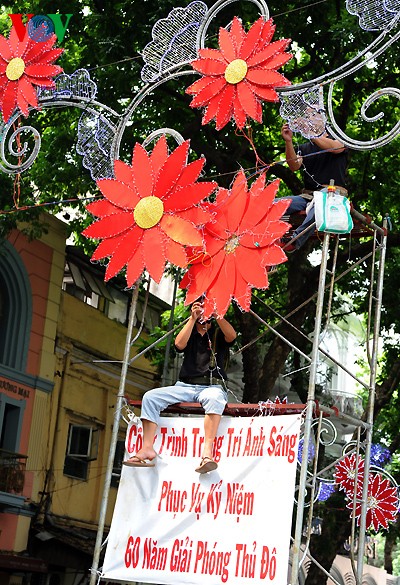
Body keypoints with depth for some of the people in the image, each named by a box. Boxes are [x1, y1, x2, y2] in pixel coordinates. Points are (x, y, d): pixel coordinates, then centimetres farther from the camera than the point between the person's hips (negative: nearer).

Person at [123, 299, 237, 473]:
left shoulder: (218, 333, 12)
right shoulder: (190, 334, 20)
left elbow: (232, 336, -11)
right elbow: (179, 344, -3)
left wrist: (216, 314, -21)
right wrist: (193, 319, -7)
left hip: (212, 386, -4)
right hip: (186, 386, 4)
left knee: (214, 398, -40)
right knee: (150, 397, -17)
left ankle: (207, 451, -51)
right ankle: (147, 448, -25)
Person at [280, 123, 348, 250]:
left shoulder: (340, 140, 12)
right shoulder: (304, 147, 21)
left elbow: (336, 148, -14)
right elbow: (294, 166, 0)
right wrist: (288, 141, -14)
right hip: (308, 195, 5)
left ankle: (295, 240, -51)